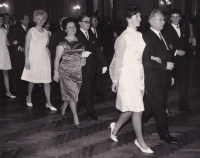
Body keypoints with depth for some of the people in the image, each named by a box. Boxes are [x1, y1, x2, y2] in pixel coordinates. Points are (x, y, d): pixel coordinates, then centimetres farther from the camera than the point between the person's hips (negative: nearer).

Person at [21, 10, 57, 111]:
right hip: (34, 58, -3)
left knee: (47, 81, -1)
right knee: (32, 80, 7)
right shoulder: (31, 31, -4)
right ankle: (29, 98, 32)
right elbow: (27, 47, -6)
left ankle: (48, 102, 4)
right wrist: (27, 60, -11)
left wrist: (49, 59, 7)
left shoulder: (46, 32, 9)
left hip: (44, 59, 3)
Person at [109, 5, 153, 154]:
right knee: (137, 109, -3)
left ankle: (116, 126, 37)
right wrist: (115, 80, -8)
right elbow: (118, 60, -10)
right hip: (127, 75, -7)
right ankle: (140, 140, 10)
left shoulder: (139, 35, 9)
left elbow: (142, 56, 13)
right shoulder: (124, 37, -11)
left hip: (139, 74, 7)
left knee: (131, 108, 13)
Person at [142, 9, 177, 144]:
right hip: (153, 79, -8)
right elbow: (146, 61, -22)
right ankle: (164, 133, 14)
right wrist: (165, 66, -21)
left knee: (151, 104, 17)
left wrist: (170, 76, 17)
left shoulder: (161, 36, 12)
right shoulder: (147, 38, -16)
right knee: (159, 106, 2)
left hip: (163, 78, 8)